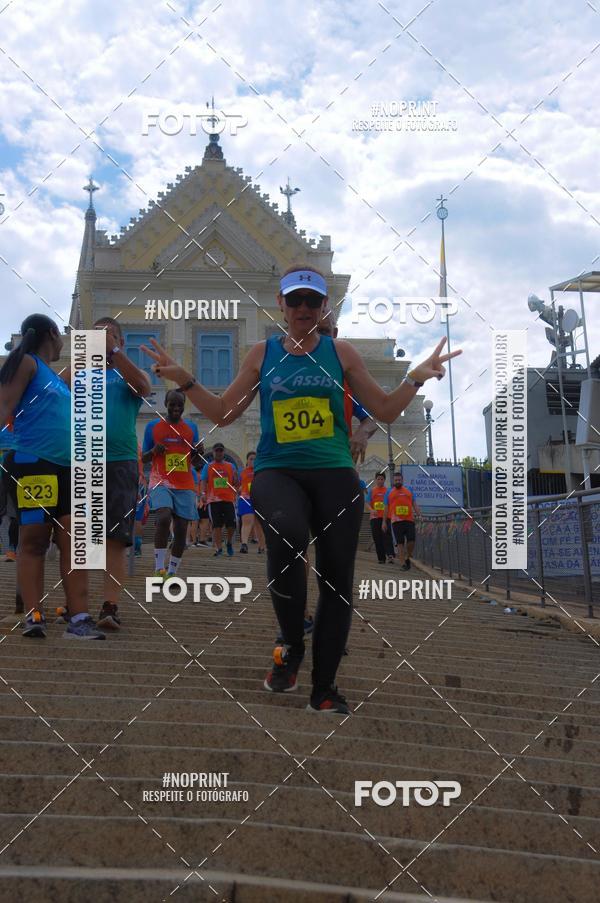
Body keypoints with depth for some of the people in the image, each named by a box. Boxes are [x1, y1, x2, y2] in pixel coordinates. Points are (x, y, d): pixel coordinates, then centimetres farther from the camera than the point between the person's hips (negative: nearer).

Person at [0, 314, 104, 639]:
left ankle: (79, 619, -2)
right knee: (33, 540, -7)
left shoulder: (56, 376, 23)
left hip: (65, 467, 8)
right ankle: (34, 617, -5)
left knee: (73, 541, 0)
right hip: (30, 463, -8)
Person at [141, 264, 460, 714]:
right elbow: (223, 413, 14)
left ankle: (325, 688, 16)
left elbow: (385, 410, 12)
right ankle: (292, 646, -11)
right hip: (277, 471, -1)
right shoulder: (262, 353, 10)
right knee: (286, 533, -34)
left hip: (335, 474, 2)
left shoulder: (340, 352, 10)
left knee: (337, 578, 1)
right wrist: (184, 380, 3)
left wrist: (417, 378, -3)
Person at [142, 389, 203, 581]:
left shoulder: (191, 427, 10)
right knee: (164, 517, -26)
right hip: (161, 482, -3)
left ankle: (172, 573, 9)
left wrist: (199, 453, -6)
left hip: (185, 486, 3)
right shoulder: (153, 426, 4)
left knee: (181, 529, -1)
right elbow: (144, 458, 9)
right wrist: (154, 451, -12)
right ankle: (159, 569, -21)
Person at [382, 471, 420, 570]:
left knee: (411, 541, -8)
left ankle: (408, 558, 17)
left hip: (409, 520, 1)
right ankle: (403, 564, -1)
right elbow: (386, 508, 12)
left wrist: (419, 515, -3)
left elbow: (414, 504, 12)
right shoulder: (389, 492, 11)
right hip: (396, 521, -1)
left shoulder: (409, 491, 13)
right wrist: (384, 522, 7)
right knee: (400, 543, -3)